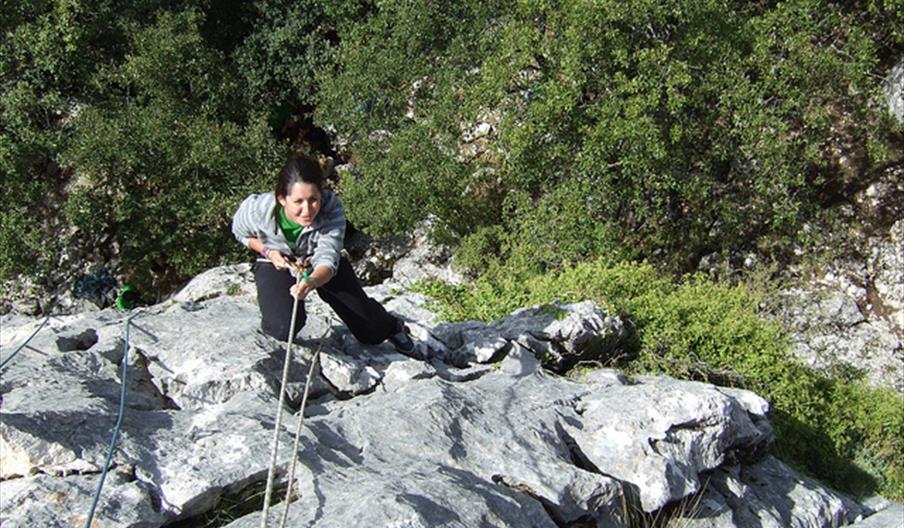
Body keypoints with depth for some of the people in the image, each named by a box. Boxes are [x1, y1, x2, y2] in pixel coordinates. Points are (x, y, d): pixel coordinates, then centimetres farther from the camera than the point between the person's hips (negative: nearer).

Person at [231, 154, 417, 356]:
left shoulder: (331, 208, -35)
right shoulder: (256, 210, -31)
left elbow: (327, 260, -40)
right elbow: (241, 233, -6)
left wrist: (311, 282, -62)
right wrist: (268, 252, -23)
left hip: (324, 268, 1)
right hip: (278, 265, -1)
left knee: (370, 331, 7)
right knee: (284, 329, -28)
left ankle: (393, 328, 45)